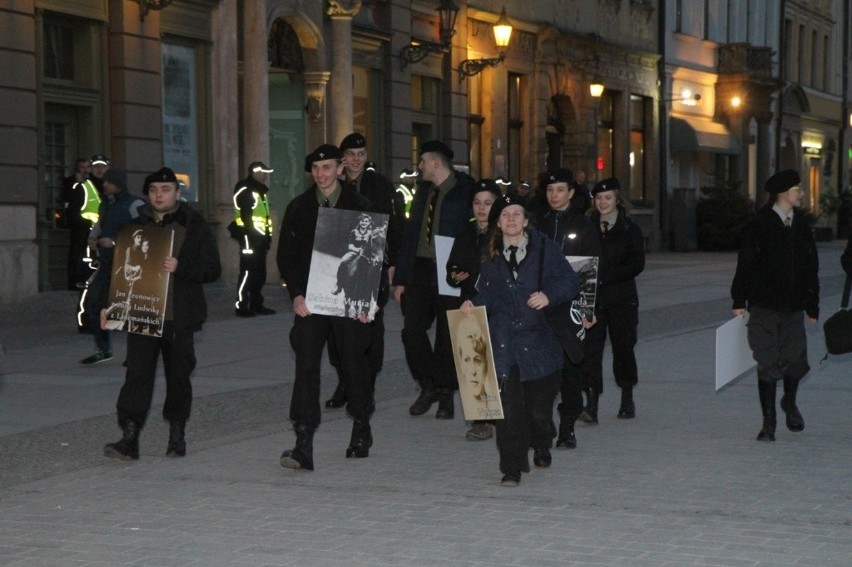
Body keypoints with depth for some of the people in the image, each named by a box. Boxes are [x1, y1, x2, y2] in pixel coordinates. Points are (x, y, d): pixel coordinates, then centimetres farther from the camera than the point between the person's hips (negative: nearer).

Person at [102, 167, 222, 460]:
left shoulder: (194, 226, 2)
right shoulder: (137, 226, 11)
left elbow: (213, 269, -3)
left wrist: (180, 267, -19)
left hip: (179, 317, -1)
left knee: (178, 376, 7)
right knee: (137, 374, -7)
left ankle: (177, 435, 20)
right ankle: (129, 438, -11)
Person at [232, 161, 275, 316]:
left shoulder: (260, 190, 21)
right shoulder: (245, 190, -10)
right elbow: (246, 216, -18)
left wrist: (267, 235, 15)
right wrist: (253, 235, -21)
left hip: (260, 237, 10)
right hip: (250, 236, -10)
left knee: (260, 272, 10)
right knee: (248, 271, -10)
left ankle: (256, 304, 16)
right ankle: (241, 306, -7)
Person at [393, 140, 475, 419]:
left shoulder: (466, 192, -5)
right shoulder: (423, 192, 14)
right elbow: (410, 234, 13)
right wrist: (401, 278, 8)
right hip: (421, 268, 5)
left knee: (447, 336, 3)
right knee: (412, 328, -4)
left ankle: (446, 395, 15)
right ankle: (428, 386, 13)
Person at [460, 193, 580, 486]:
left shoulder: (545, 249, 1)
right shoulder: (491, 257, 9)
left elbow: (571, 282, 0)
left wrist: (549, 295, -16)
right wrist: (472, 305, -4)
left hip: (538, 338, -1)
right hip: (502, 341, 1)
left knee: (539, 407, 8)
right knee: (508, 405, -11)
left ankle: (541, 447, 39)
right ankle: (512, 467, -4)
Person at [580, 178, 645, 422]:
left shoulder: (630, 229, 2)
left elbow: (637, 264, -5)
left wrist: (606, 277, -14)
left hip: (622, 298, -1)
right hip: (593, 298, 1)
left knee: (623, 346, 9)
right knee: (591, 348, -10)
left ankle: (627, 400, 25)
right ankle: (591, 404, -13)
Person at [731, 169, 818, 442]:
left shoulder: (802, 227, 9)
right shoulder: (759, 226, -5)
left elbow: (811, 268, 14)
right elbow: (745, 265, -5)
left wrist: (812, 305, 12)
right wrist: (739, 301, -9)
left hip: (794, 307, 4)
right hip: (764, 307, -4)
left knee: (795, 361, 1)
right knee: (767, 365, -1)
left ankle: (789, 403, 31)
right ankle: (768, 422, 8)